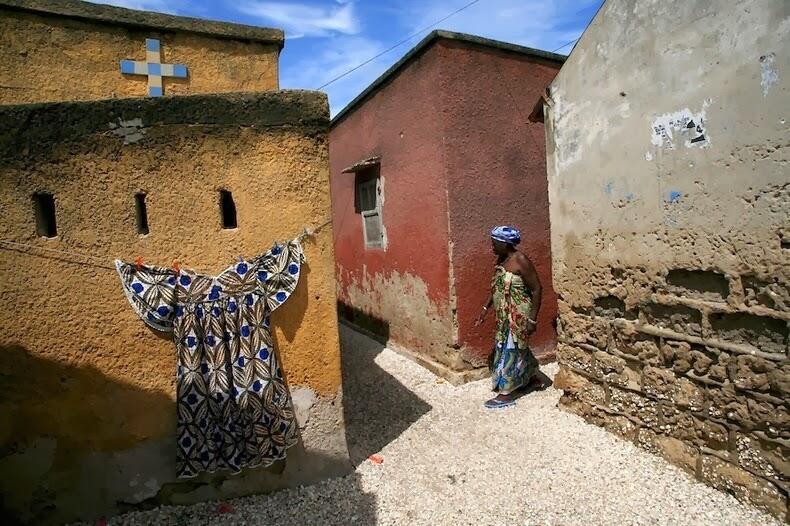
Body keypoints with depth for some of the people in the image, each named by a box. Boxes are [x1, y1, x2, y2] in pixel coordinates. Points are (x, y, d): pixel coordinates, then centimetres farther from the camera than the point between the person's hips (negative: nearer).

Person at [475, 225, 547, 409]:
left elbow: (536, 289, -18)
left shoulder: (521, 261, -19)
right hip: (504, 315, 9)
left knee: (510, 350, 0)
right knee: (518, 348, 21)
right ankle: (534, 377, 41)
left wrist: (533, 319, -18)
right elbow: (496, 286, 16)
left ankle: (507, 393, 13)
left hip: (519, 315, -8)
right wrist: (485, 308, 12)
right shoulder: (501, 260, 6)